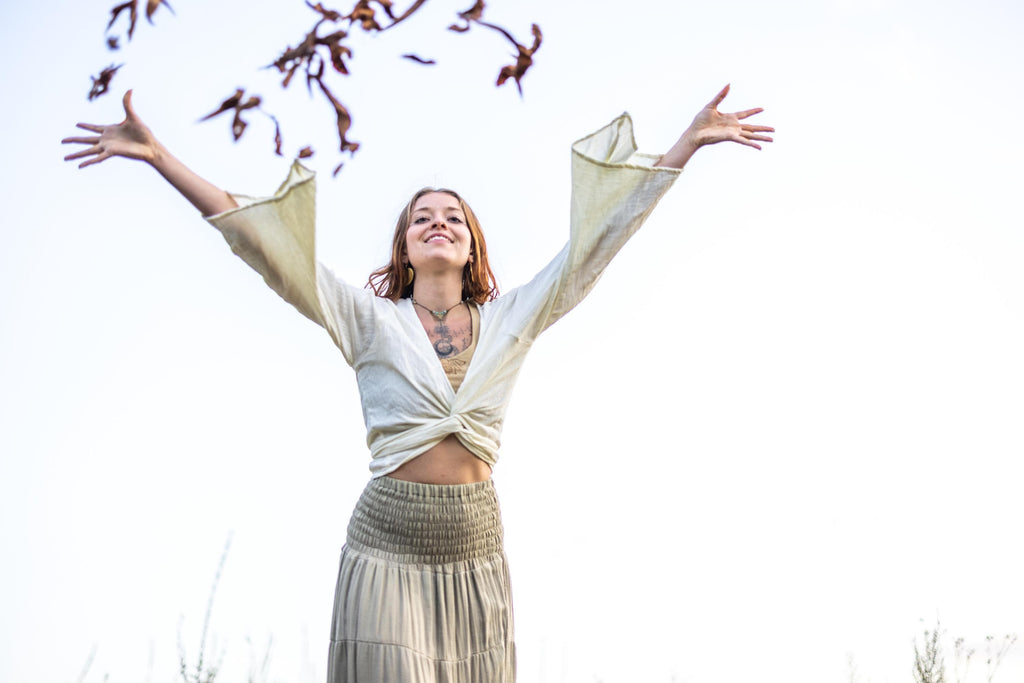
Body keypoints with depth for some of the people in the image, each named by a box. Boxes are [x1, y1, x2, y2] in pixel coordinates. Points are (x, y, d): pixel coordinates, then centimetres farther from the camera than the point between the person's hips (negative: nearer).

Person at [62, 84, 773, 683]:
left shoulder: (508, 321, 9)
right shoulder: (373, 323, 3)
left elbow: (594, 241, 6)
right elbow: (265, 242, -3)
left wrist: (687, 144, 4)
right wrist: (159, 157, -7)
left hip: (476, 543, 2)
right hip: (388, 540, -2)